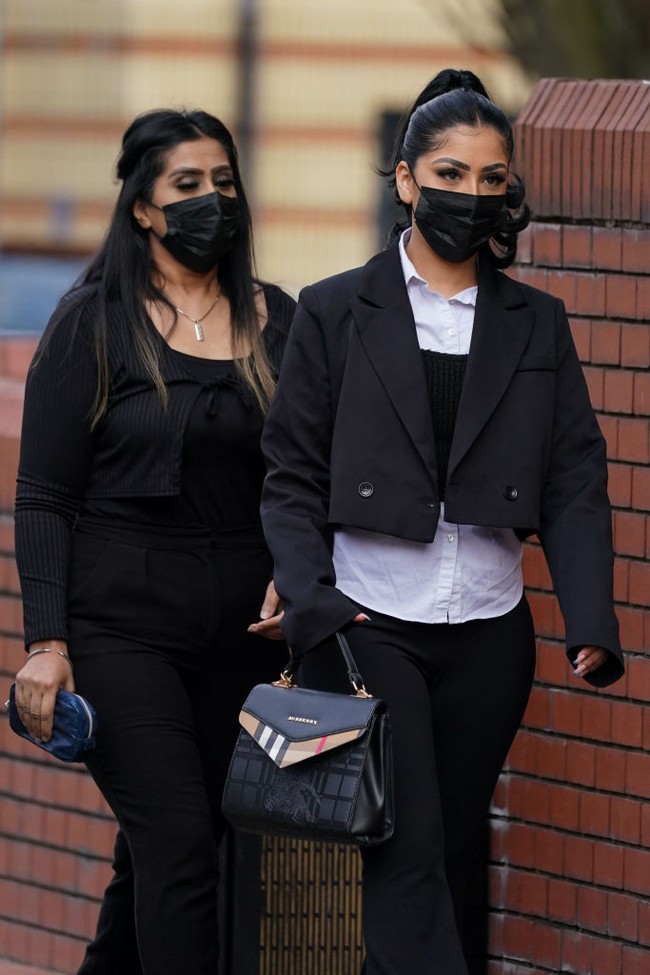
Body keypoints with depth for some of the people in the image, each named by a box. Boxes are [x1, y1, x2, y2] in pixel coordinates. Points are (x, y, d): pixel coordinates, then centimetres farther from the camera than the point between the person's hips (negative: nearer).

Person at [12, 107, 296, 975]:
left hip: (241, 629, 4)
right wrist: (46, 643, -11)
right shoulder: (94, 324, -3)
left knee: (157, 852, 9)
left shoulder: (275, 321, 9)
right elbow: (43, 498, -4)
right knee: (178, 839, -12)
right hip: (122, 622, -4)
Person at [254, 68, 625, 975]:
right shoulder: (335, 312, 3)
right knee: (406, 857, -12)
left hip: (488, 632, 3)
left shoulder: (536, 324, 9)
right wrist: (309, 598, -14)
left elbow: (574, 481, 5)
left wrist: (591, 618, -8)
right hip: (368, 622, -3)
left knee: (451, 855, 7)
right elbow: (292, 477, 1)